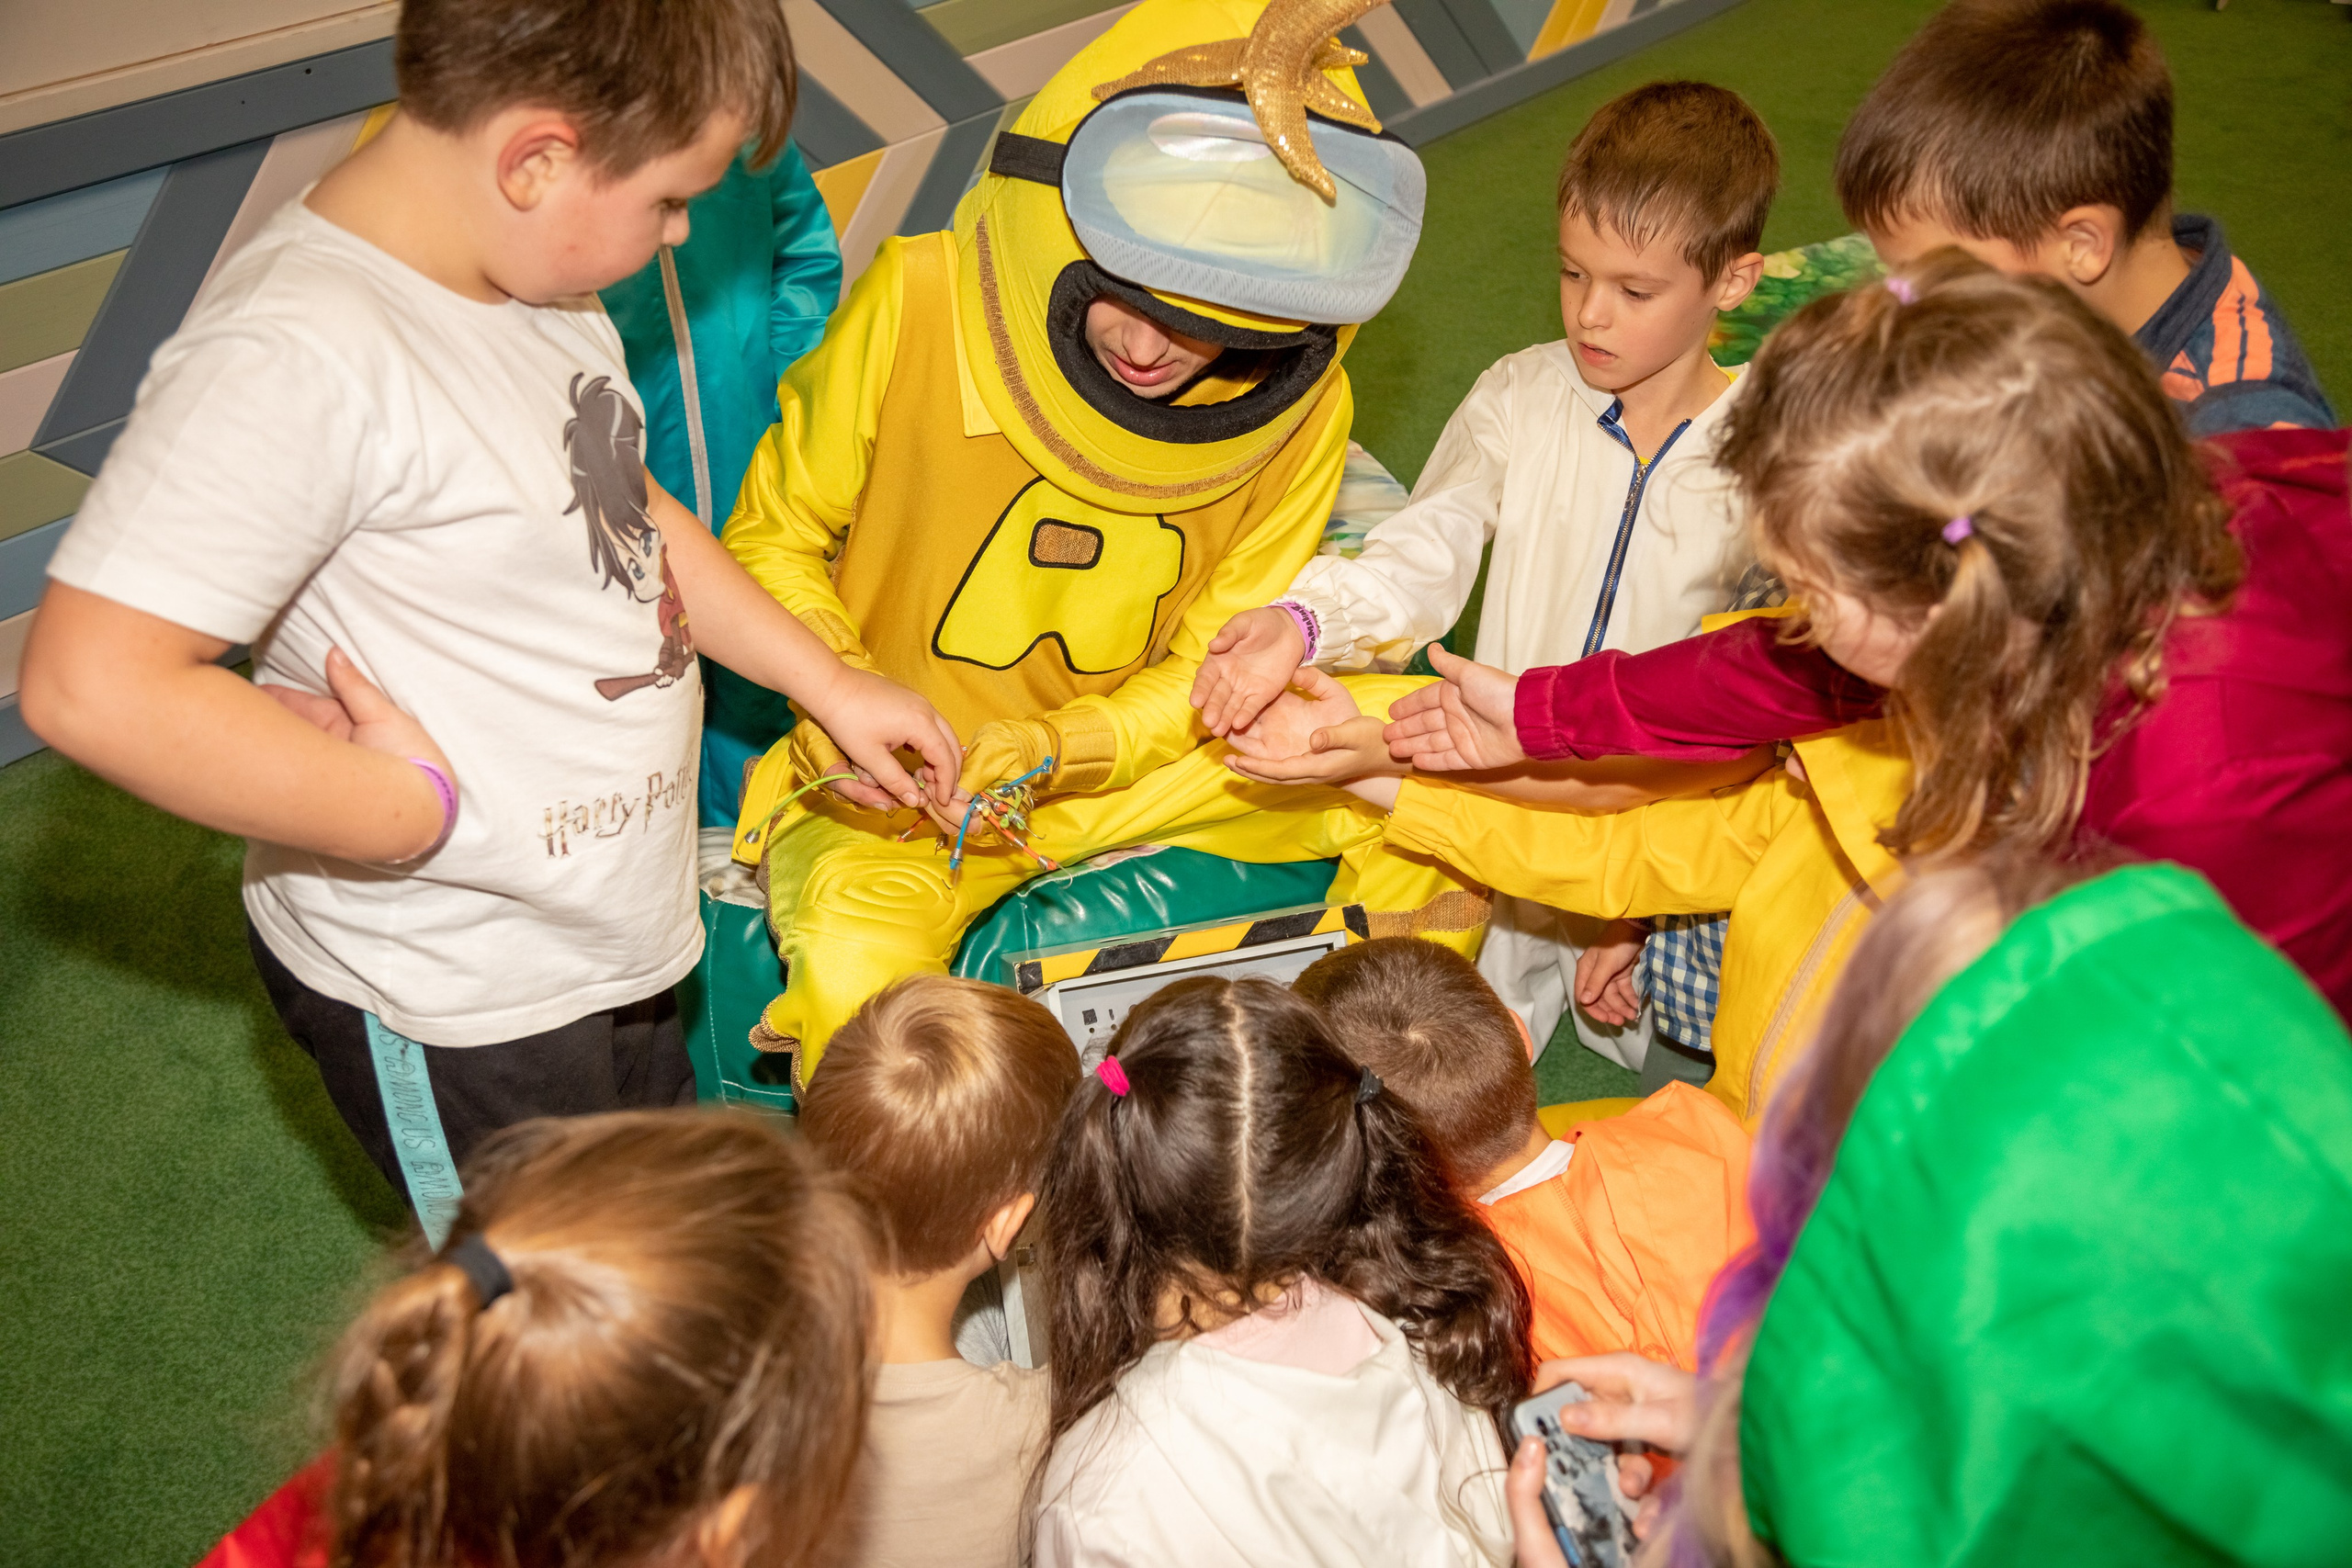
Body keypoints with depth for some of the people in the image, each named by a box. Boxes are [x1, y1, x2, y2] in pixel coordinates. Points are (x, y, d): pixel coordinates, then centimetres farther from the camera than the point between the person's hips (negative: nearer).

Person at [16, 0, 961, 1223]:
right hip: (449, 1006, -9)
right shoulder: (299, 356, -30)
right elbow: (94, 686, -33)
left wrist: (827, 682, 14)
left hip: (606, 940, 9)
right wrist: (418, 811, -26)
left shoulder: (533, 277, 1)